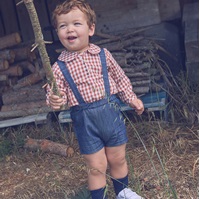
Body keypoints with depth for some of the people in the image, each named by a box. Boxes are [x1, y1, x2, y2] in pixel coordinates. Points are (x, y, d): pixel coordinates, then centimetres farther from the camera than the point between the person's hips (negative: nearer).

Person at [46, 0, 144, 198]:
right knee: (96, 167, 6)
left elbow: (120, 78, 10)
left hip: (111, 111, 2)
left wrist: (131, 99, 12)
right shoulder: (59, 67, -8)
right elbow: (56, 93, -8)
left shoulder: (103, 55, -2)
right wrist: (54, 100, -30)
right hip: (85, 120, -2)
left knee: (118, 159, 17)